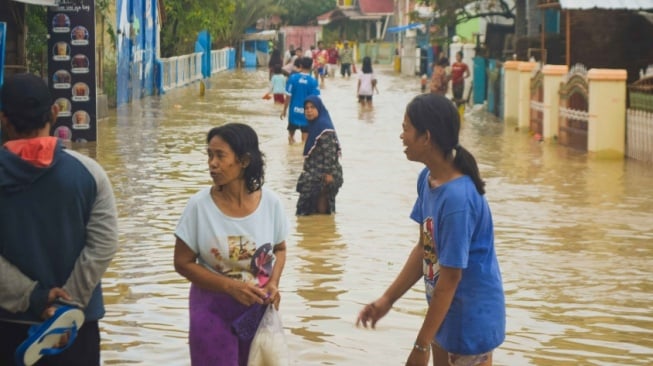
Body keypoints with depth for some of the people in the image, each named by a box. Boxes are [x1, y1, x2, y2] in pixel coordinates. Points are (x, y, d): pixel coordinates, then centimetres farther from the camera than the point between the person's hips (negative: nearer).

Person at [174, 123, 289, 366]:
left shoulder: (270, 203, -9)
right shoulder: (199, 205, -14)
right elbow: (183, 263, -8)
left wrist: (274, 283, -12)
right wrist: (231, 286, -19)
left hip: (259, 308, 2)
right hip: (213, 309, -2)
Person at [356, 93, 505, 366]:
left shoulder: (458, 198, -29)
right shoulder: (427, 179, -2)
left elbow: (450, 278, -24)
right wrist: (387, 299, 7)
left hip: (471, 315, -9)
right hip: (445, 310, 9)